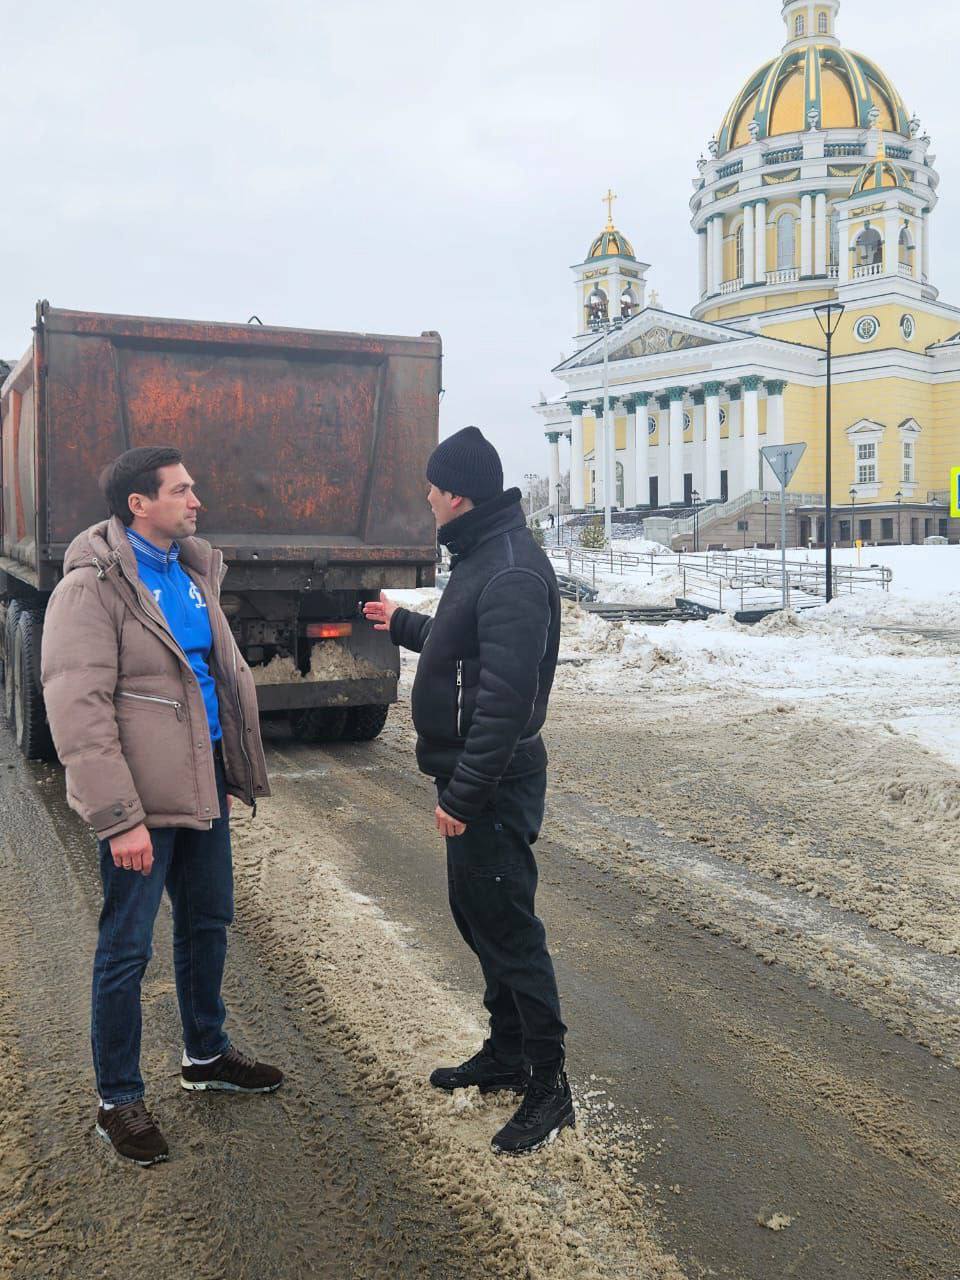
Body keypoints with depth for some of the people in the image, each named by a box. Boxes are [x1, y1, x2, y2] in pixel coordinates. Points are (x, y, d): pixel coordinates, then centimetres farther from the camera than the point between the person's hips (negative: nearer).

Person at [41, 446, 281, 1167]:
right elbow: (78, 712, -19)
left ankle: (207, 1055, 40)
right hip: (142, 797, -8)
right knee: (127, 949, 4)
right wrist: (119, 818, -23)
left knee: (208, 920, 20)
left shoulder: (194, 569, 9)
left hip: (203, 783, 8)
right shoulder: (94, 586, -15)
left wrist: (237, 767, 15)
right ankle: (118, 1100, 21)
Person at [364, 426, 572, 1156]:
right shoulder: (480, 555, 11)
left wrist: (463, 794, -25)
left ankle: (549, 1087, 13)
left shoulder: (512, 572, -22)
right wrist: (403, 624, 35)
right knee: (476, 914, 19)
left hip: (494, 785, -11)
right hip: (473, 777, 11)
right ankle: (505, 1055, 35)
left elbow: (506, 698, -27)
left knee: (508, 929, -1)